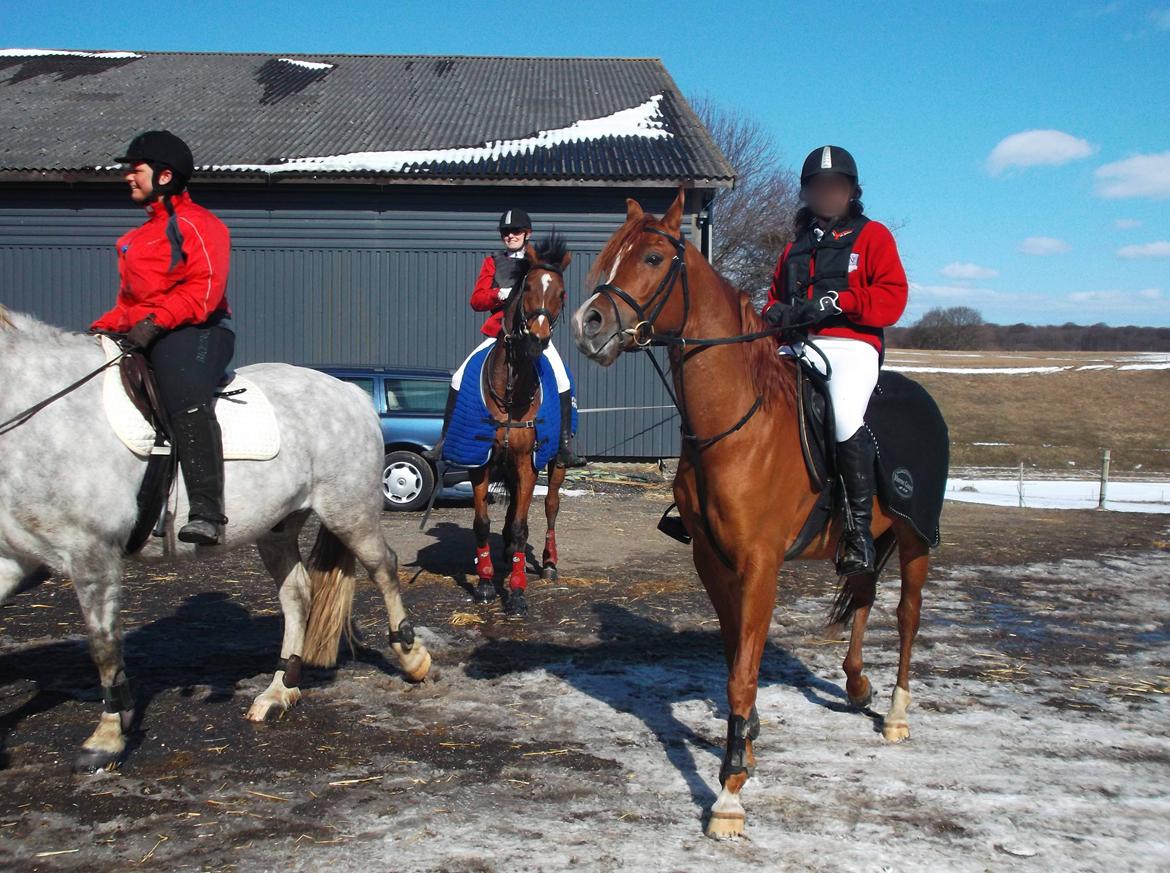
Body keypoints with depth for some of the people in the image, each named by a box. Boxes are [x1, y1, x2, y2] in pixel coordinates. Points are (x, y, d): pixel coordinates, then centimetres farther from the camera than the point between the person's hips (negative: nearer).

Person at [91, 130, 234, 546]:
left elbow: (204, 289, -16)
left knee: (185, 398, -35)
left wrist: (156, 320, -26)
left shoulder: (198, 226, -2)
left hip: (194, 333, -10)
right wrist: (100, 329, 13)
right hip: (139, 337, 10)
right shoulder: (140, 237, 28)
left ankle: (206, 512, -42)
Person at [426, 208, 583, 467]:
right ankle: (445, 440, 1)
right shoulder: (493, 262, 13)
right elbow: (476, 300, 4)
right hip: (499, 333, 1)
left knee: (563, 382, -20)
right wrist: (500, 295, -14)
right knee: (459, 379, -8)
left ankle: (565, 446, -13)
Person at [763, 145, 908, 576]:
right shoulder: (796, 246, 27)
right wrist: (775, 313, 4)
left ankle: (860, 526, -23)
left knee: (845, 417, -33)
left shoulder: (872, 236, 12)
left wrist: (835, 302, -14)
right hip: (798, 346, 6)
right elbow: (776, 294, 30)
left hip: (852, 346, -5)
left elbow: (892, 298, 0)